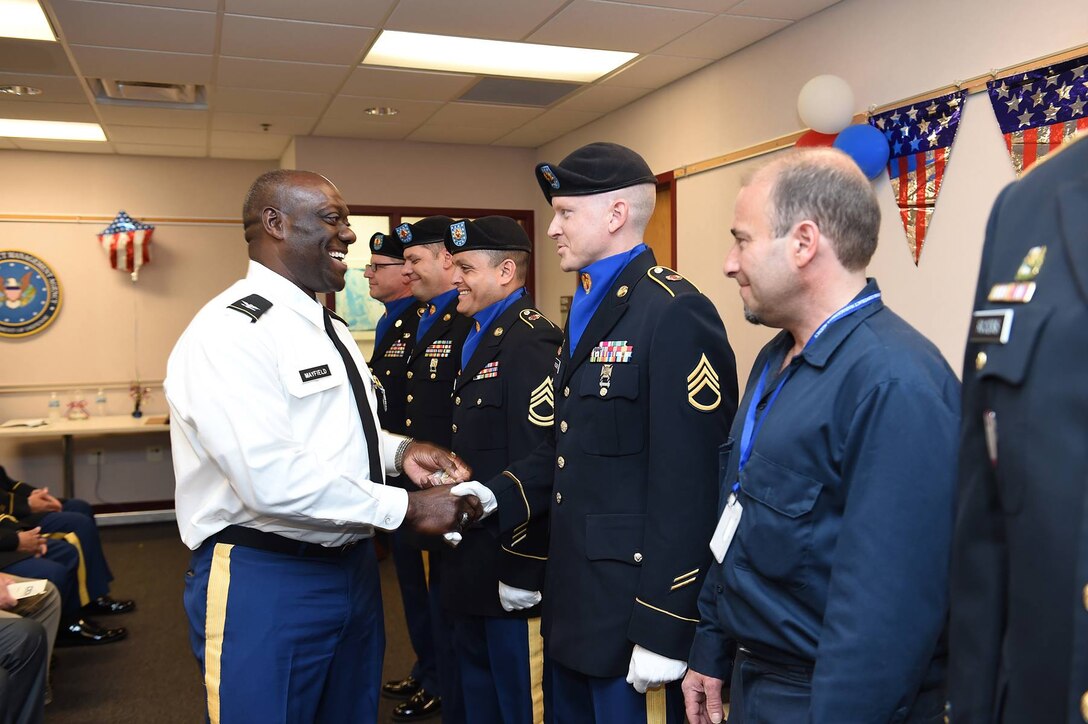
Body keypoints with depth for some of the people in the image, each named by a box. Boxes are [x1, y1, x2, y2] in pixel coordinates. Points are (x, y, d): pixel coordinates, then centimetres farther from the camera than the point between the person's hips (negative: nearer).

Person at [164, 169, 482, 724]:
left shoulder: (327, 327, 12)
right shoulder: (231, 330, -19)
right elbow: (272, 479, -28)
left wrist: (398, 451, 1)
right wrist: (406, 507, -21)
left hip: (352, 567, 9)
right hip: (265, 580, -9)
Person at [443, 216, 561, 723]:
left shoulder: (529, 342, -20)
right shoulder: (480, 338, 11)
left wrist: (522, 569, -23)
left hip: (511, 562, -10)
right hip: (475, 560, 10)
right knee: (476, 674, 24)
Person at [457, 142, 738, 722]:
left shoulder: (676, 313, -19)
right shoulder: (586, 309, 12)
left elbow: (686, 486, -22)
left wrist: (664, 630, -20)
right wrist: (496, 495, 1)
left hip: (634, 601, -9)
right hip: (572, 595, 9)